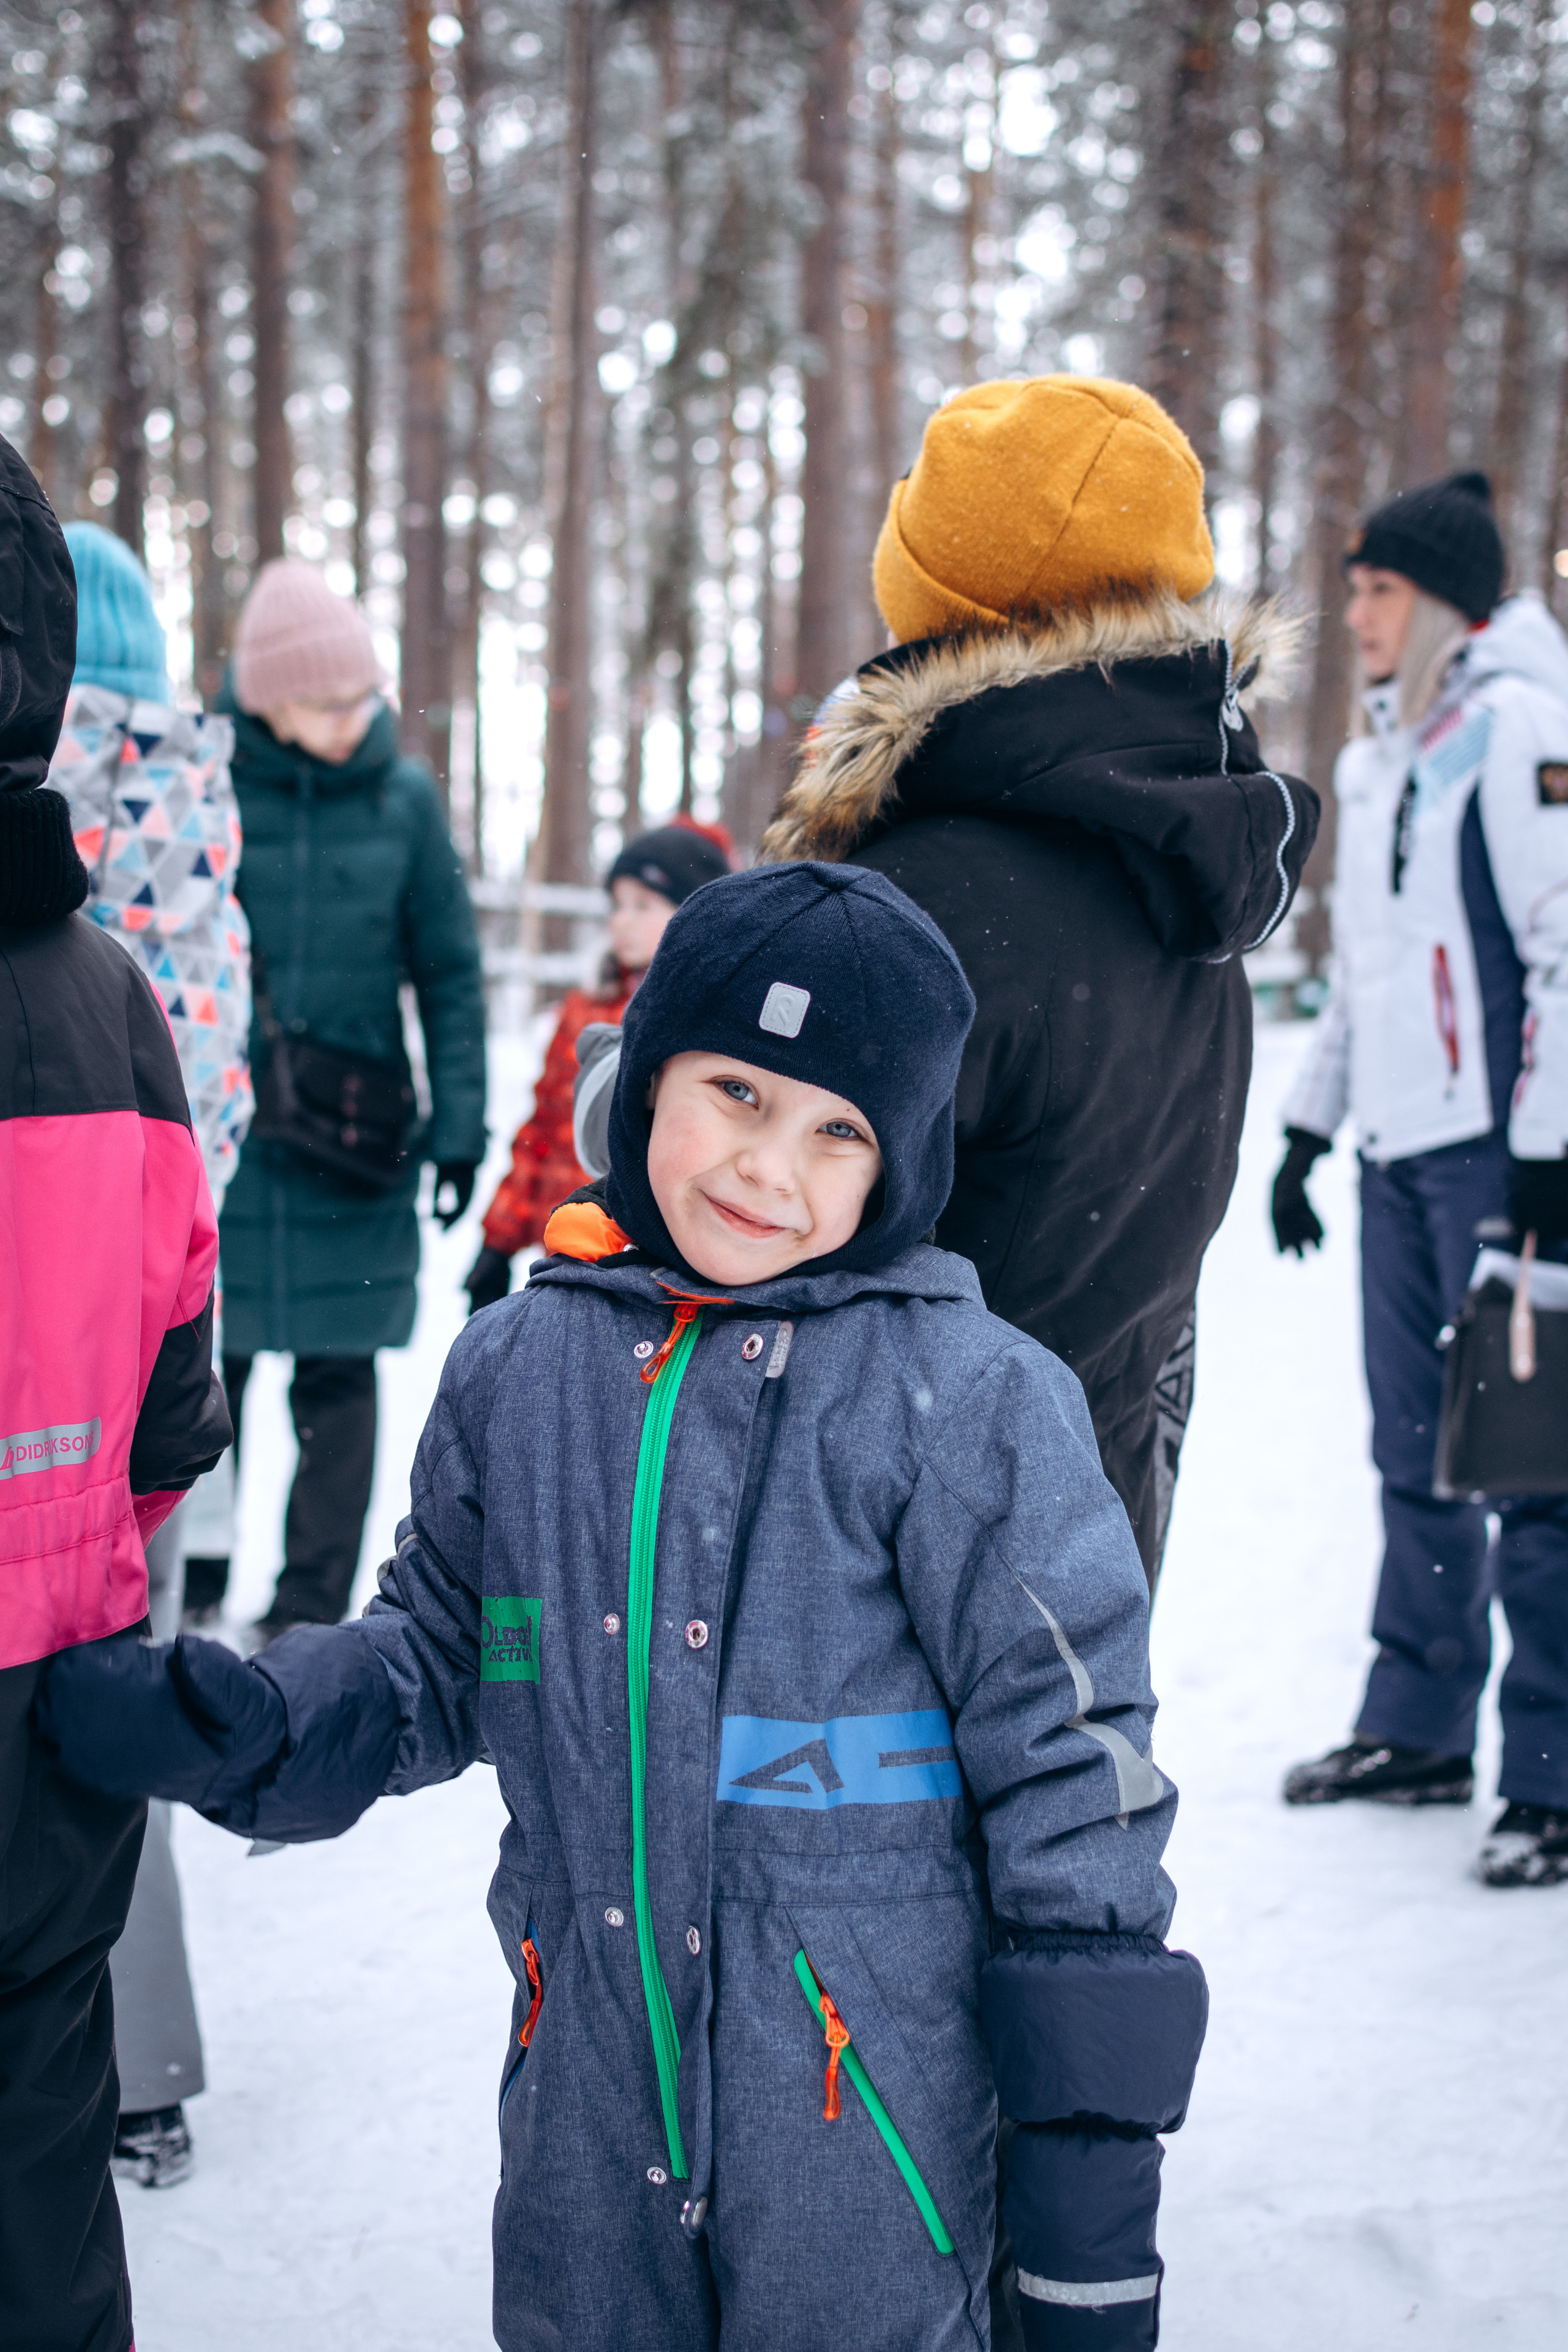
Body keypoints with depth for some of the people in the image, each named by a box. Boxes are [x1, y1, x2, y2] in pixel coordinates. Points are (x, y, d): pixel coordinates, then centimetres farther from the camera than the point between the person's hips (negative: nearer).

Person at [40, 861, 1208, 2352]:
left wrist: (1093, 2176, -8)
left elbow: (1069, 1766, -9)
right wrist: (237, 1727, -1)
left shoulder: (970, 1403, -12)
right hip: (584, 2113, 5)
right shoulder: (519, 1364, 2)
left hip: (873, 2113, -4)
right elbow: (441, 1652, 17)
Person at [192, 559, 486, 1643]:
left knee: (337, 1372, 3)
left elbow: (450, 971, 6)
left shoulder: (404, 795, 0)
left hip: (356, 1143, 0)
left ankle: (314, 1605, 13)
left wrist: (459, 1121, 1)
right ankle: (186, 1583, 21)